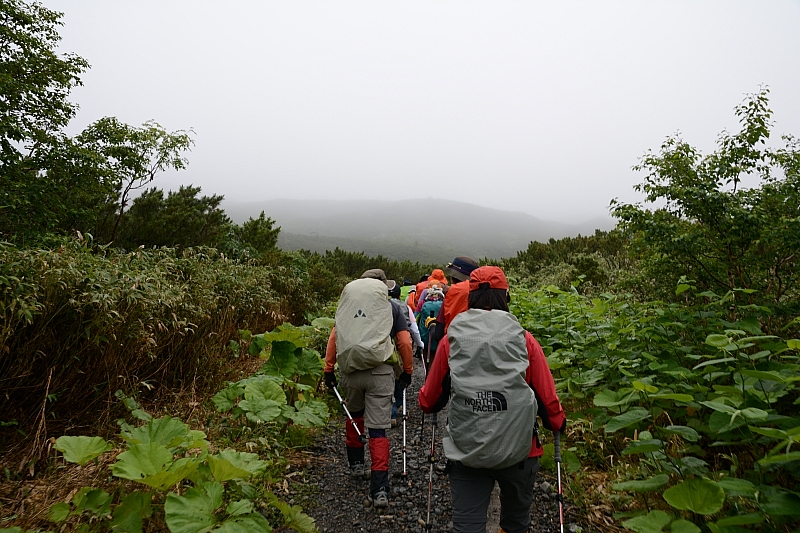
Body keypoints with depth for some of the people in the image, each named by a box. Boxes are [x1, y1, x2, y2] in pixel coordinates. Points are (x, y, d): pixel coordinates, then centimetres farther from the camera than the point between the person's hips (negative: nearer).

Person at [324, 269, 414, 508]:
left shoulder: (346, 307, 12)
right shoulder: (392, 309, 5)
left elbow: (333, 338, 8)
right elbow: (405, 343, 2)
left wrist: (329, 370, 11)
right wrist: (407, 370, 14)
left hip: (350, 371, 3)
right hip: (379, 373, -3)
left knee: (354, 416, 28)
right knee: (378, 429, -1)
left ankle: (356, 464, 41)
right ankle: (379, 490, -3)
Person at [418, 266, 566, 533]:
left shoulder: (452, 339, -4)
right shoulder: (523, 340, -6)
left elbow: (430, 399, 4)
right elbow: (547, 396, -3)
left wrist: (426, 402, 28)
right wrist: (558, 423, 19)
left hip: (465, 452, 0)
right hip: (518, 450, 1)